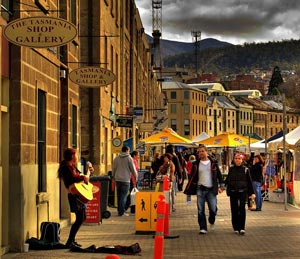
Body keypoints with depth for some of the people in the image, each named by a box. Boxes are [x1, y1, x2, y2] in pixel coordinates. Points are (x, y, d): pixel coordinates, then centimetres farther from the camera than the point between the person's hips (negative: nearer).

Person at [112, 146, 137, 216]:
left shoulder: (116, 158, 9)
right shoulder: (129, 158, -5)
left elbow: (113, 169, 13)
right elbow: (133, 169, -3)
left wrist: (114, 177, 25)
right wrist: (135, 177, 11)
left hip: (117, 179, 5)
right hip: (125, 179, -5)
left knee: (119, 195, 13)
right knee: (124, 195, -4)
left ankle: (120, 210, 18)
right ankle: (121, 212, -7)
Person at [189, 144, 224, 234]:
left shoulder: (213, 163, 4)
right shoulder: (196, 164, 5)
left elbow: (219, 175, 8)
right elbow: (192, 176, 10)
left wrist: (220, 186, 0)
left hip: (211, 189, -1)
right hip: (200, 189, 1)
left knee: (213, 209, -3)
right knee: (200, 210, -1)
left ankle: (211, 222, 28)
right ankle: (203, 228, 5)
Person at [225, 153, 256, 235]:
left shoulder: (245, 169, 4)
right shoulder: (231, 169, 9)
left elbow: (249, 182, 7)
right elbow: (227, 180, 15)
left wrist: (252, 193, 5)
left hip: (242, 192, -2)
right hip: (233, 192, 2)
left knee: (242, 209, -11)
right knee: (234, 210, 4)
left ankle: (242, 228, -9)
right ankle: (236, 228, 13)